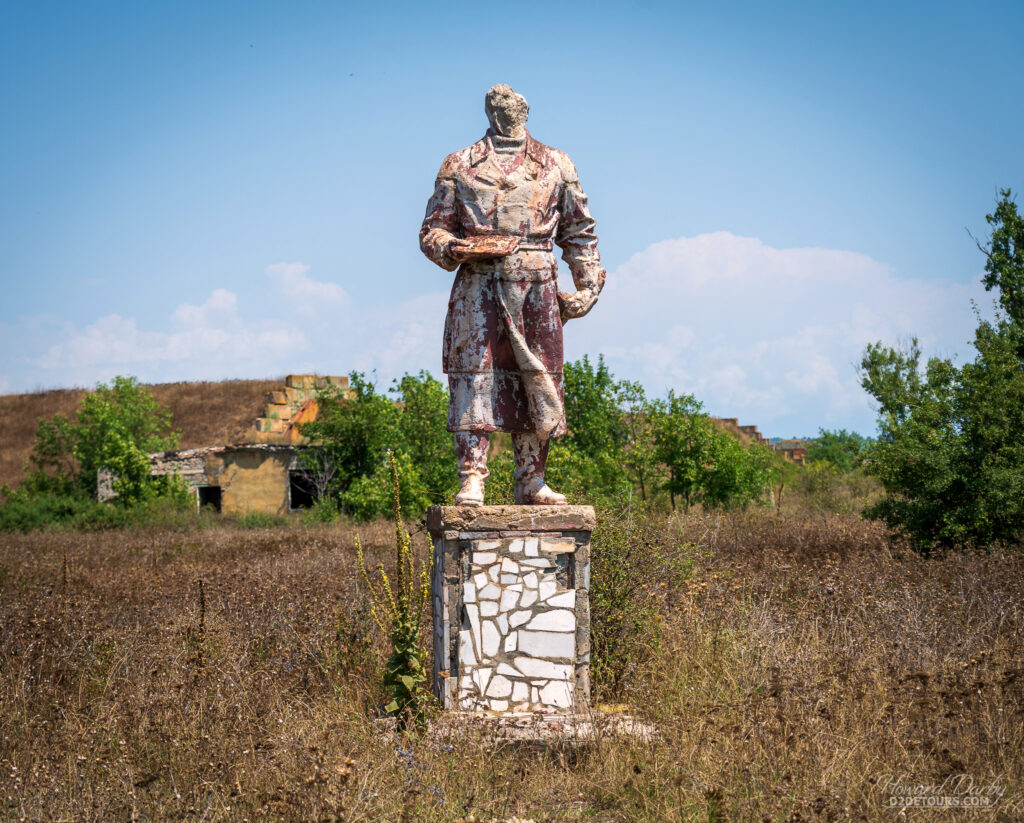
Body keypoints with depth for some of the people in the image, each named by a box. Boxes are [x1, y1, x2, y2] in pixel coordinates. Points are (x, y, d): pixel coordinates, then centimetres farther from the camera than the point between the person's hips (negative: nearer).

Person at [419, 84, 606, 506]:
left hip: (538, 286, 2)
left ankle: (531, 481, 9)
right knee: (475, 375, -9)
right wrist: (452, 249, -12)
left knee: (538, 380, 2)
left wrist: (587, 287, 9)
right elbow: (432, 230, 11)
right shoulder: (460, 166, 12)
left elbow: (579, 231, 19)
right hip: (480, 285, -2)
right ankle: (471, 481, -9)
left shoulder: (556, 165, 16)